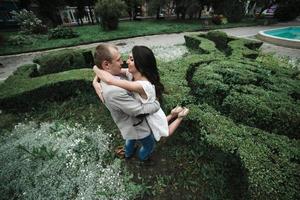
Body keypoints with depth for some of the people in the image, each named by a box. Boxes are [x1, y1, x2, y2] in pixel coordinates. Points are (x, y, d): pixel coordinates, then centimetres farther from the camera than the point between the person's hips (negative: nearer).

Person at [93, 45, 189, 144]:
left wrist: (96, 69, -32)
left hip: (153, 116, -7)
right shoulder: (132, 73, -21)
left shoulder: (144, 85, -46)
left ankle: (181, 115, 32)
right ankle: (173, 114, 40)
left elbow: (109, 80, -51)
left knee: (165, 134, 26)